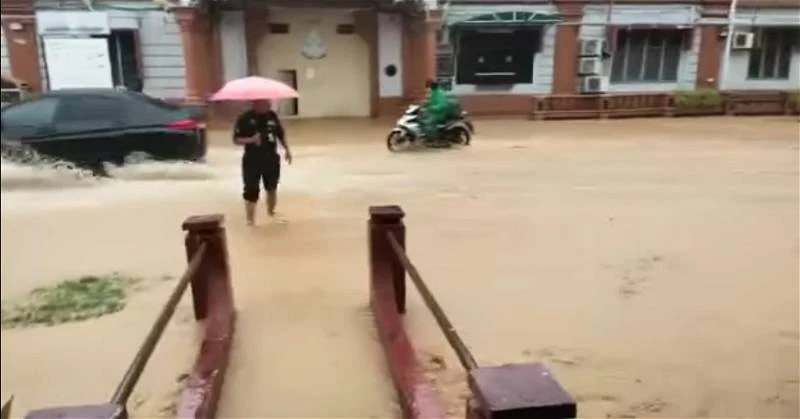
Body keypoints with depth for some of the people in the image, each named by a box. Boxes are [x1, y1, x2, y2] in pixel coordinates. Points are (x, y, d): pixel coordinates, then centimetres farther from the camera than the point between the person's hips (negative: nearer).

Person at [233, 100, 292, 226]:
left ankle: (271, 213, 41)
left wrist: (286, 150, 9)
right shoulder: (245, 118, -11)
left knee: (272, 188, 18)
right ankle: (250, 220, 6)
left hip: (271, 159, 5)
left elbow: (281, 134, 15)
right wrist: (251, 140, -27)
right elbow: (236, 139, -11)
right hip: (252, 161, -5)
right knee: (251, 191, -3)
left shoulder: (272, 115, 3)